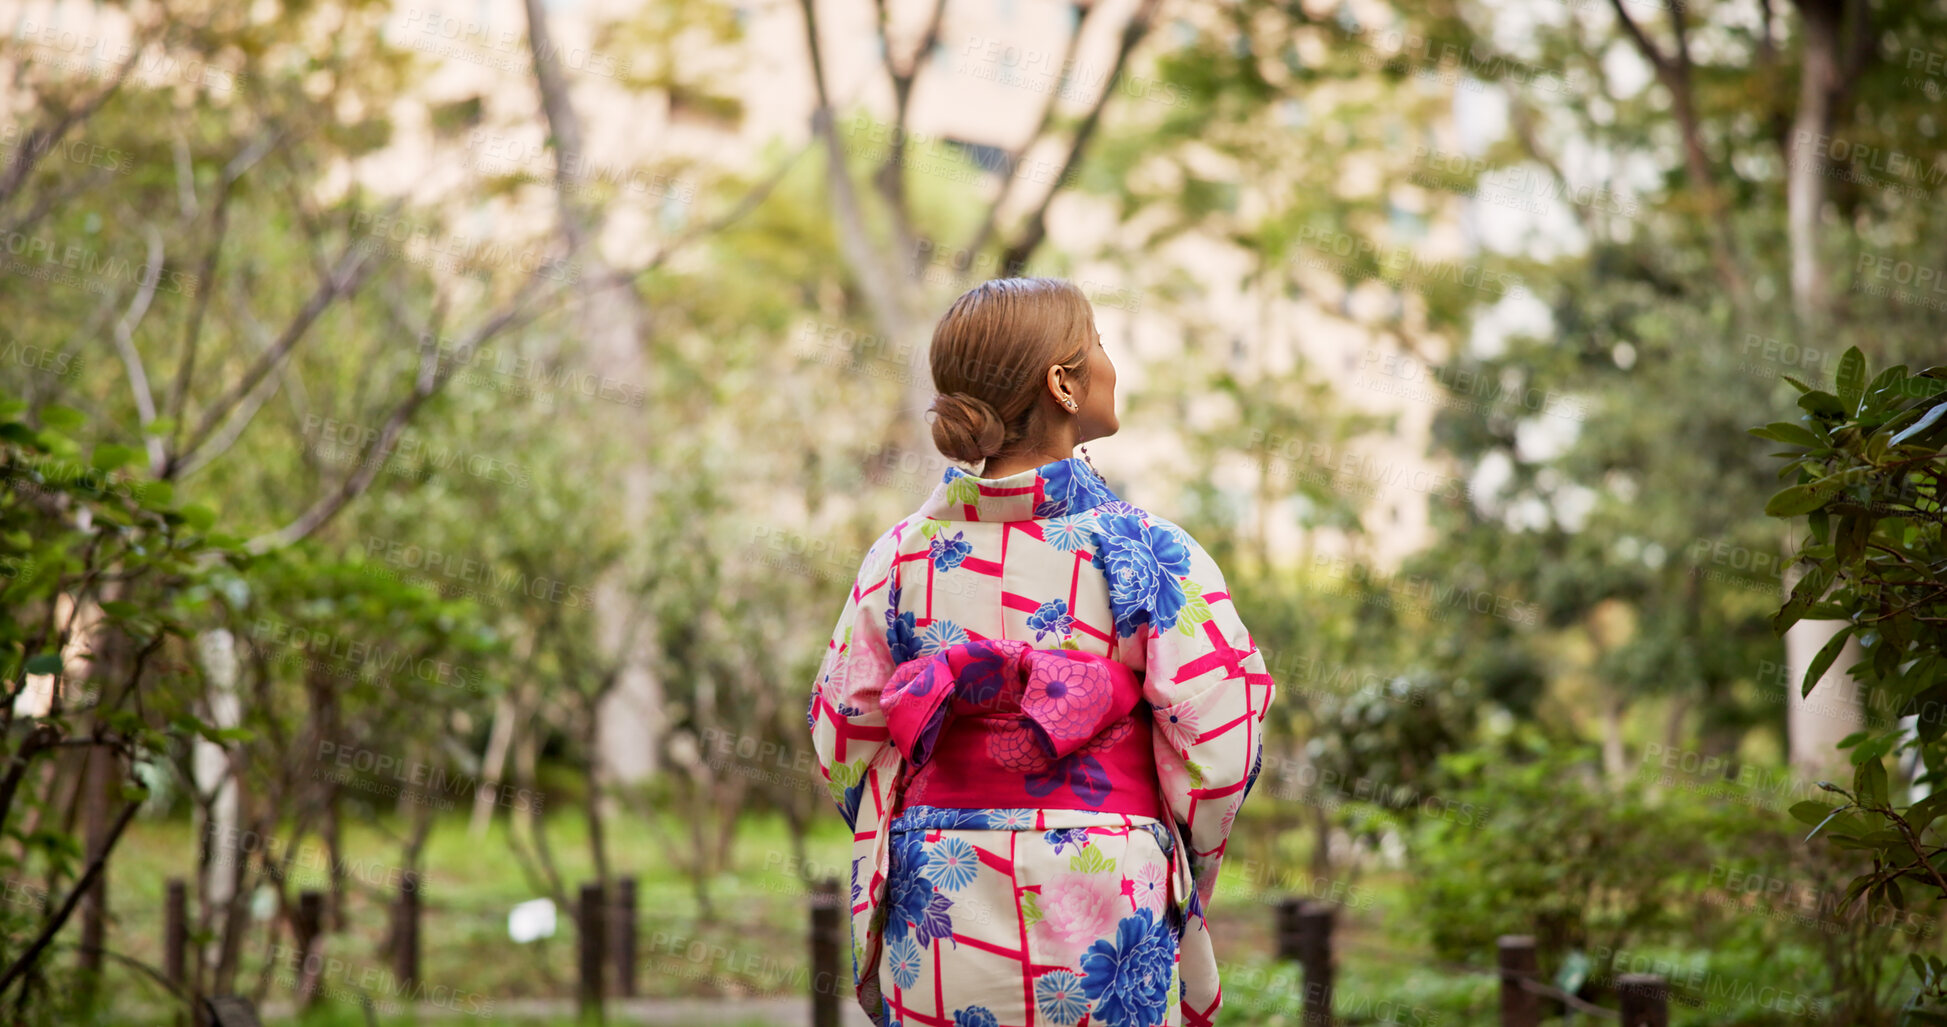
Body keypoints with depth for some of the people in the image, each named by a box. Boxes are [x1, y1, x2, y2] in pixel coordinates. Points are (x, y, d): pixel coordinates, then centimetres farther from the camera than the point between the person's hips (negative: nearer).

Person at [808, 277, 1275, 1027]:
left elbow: (844, 739, 5)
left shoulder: (903, 553, 0)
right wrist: (1184, 879, 9)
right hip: (1102, 903, -3)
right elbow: (1216, 747, -9)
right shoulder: (1141, 551, -9)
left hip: (938, 906, 3)